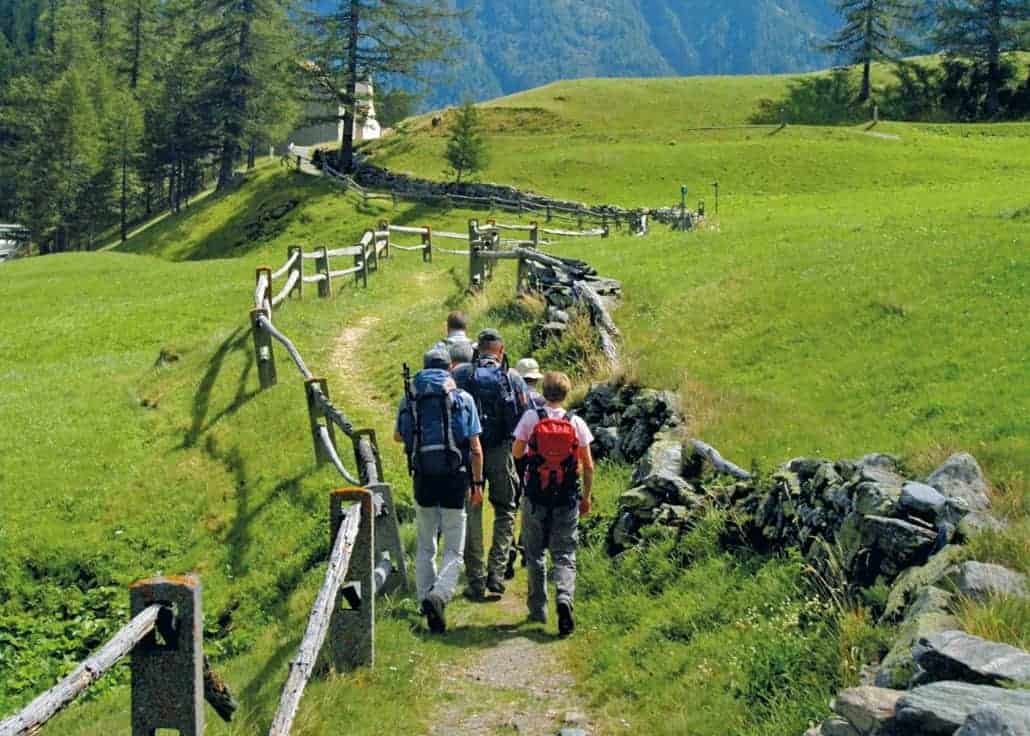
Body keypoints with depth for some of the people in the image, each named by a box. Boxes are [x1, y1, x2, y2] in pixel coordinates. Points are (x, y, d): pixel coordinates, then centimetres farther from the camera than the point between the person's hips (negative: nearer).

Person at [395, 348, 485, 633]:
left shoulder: (409, 398, 6)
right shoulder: (463, 398, 1)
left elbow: (398, 436, 21)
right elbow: (476, 448, -1)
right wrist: (477, 484, 7)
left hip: (423, 480, 2)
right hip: (455, 479, -2)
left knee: (425, 547, 17)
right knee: (454, 550, 2)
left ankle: (425, 598, 16)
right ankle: (439, 596, -20)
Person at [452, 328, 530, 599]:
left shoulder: (460, 374, 2)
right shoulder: (512, 378, 1)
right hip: (501, 453, 0)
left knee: (471, 514, 8)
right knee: (505, 511, 14)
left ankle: (476, 581, 8)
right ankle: (496, 572, 2)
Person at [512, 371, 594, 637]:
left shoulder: (531, 418, -5)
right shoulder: (576, 423, -2)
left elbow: (517, 452, 3)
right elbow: (588, 466, 0)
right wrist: (586, 497, 11)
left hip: (536, 497, 0)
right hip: (567, 499, 0)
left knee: (535, 554, 13)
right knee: (564, 555, 6)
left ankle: (538, 609, 19)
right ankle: (564, 598, -19)